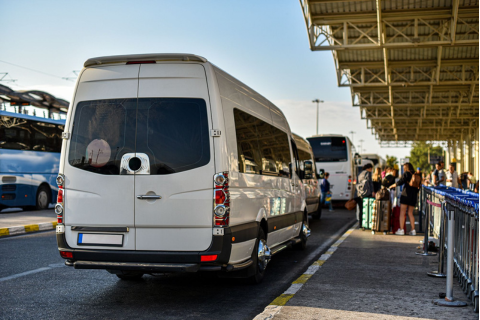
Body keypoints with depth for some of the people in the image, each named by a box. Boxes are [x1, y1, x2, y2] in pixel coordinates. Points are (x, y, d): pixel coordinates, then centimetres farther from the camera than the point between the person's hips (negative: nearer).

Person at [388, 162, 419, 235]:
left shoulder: (407, 174, -4)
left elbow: (400, 182, -10)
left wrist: (392, 186, 4)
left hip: (406, 195, -6)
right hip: (414, 196, 6)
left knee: (402, 213, -2)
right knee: (410, 213, 12)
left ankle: (401, 229, -6)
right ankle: (413, 230, 5)